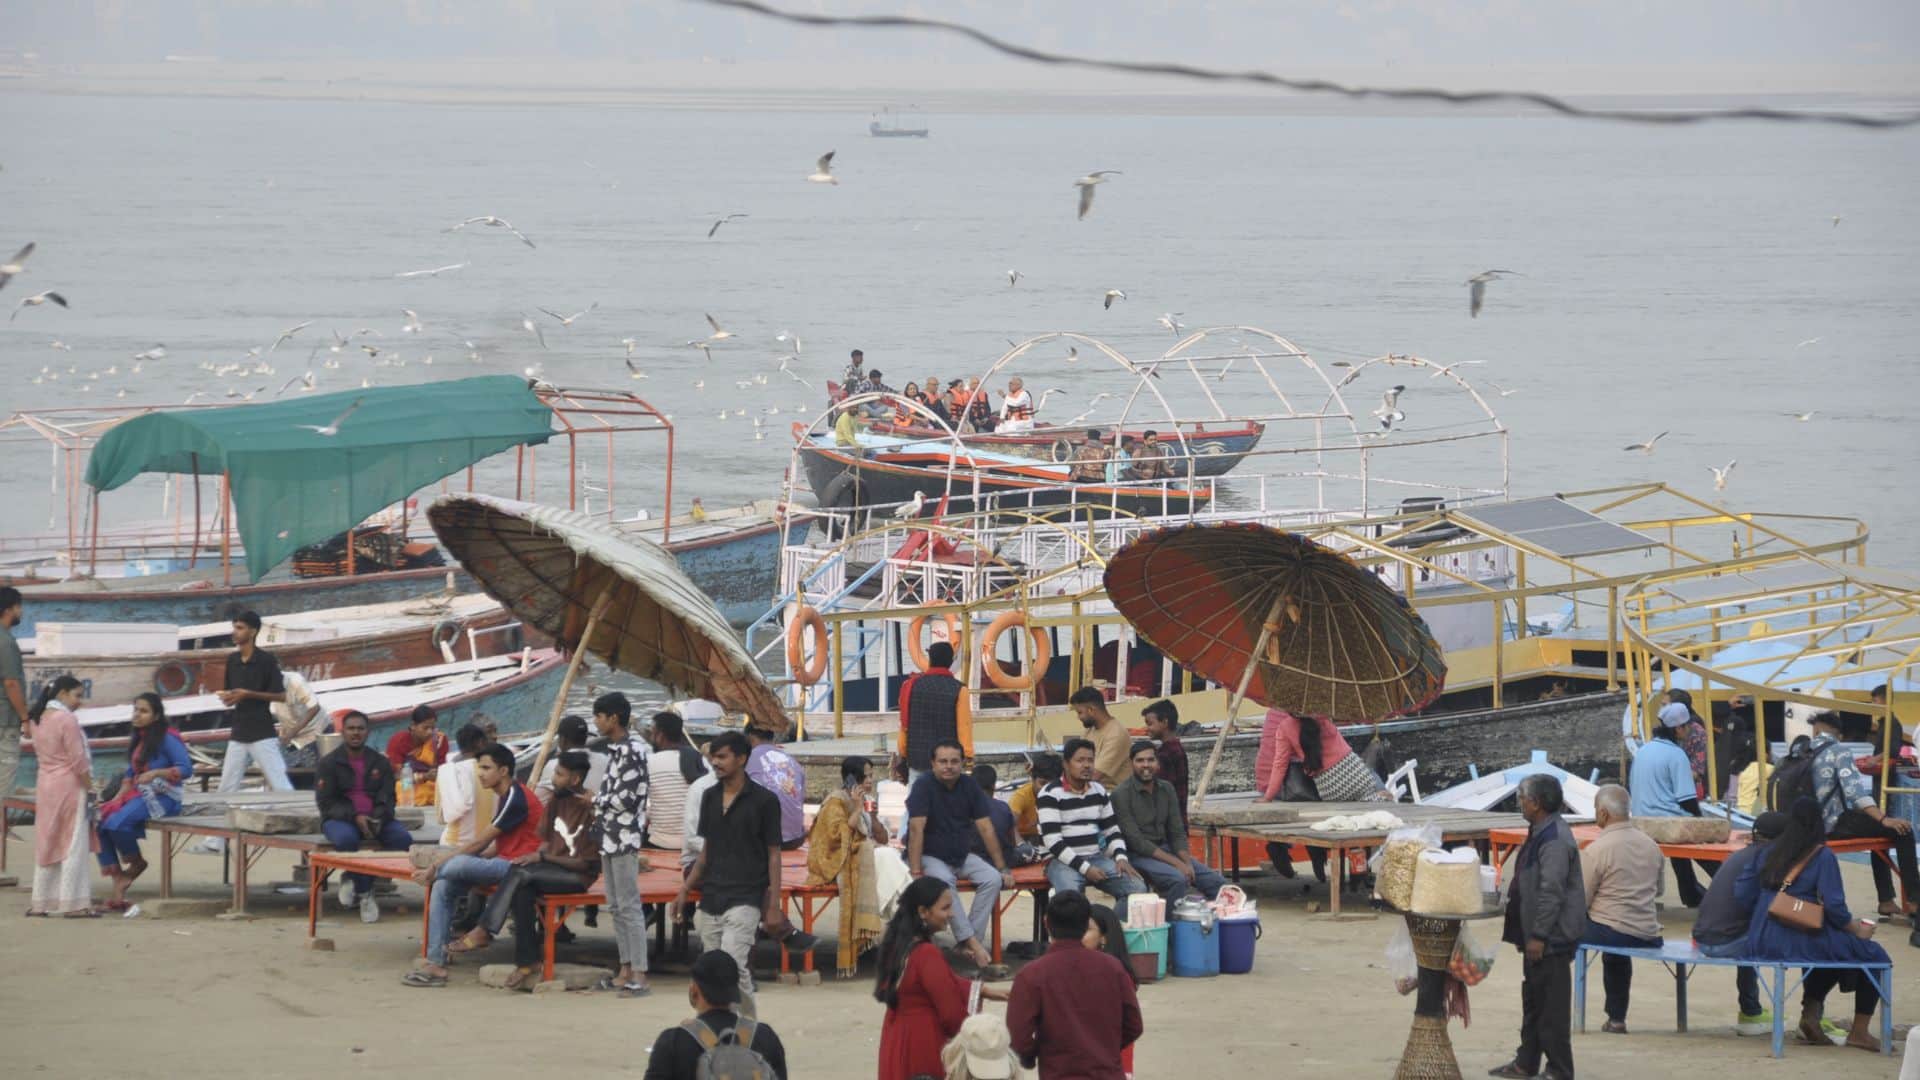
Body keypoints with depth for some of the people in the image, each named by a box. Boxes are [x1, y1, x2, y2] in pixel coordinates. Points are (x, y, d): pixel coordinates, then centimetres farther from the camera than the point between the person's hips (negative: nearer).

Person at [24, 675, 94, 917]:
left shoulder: (38, 719, 9)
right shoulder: (67, 719, -15)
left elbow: (40, 752, 12)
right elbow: (78, 760, -17)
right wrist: (90, 788, -8)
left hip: (45, 786, 8)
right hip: (69, 786, -8)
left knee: (46, 844, 12)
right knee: (73, 845, -3)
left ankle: (41, 901, 14)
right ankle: (73, 903, -3)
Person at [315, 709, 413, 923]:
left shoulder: (381, 763, 14)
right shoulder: (328, 764, 4)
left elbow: (387, 799, 8)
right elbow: (326, 802, -4)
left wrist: (378, 819, -15)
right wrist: (355, 817, -20)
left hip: (375, 819, 3)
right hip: (339, 819, -3)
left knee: (403, 838, -25)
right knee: (346, 838, -39)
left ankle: (354, 879, -15)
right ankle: (365, 894, -24)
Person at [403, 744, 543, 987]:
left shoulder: (515, 798, -14)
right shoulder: (505, 796, 17)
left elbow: (478, 844, -14)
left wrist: (435, 866, -9)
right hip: (506, 864, 10)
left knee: (457, 865, -30)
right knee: (443, 887, -6)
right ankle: (435, 964, -10)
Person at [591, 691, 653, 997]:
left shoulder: (632, 751, -15)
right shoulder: (615, 750, 15)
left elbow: (627, 798, -18)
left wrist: (596, 801, -5)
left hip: (624, 837, -10)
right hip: (610, 837, 10)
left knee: (629, 906, -11)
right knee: (615, 906, 13)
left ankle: (639, 976, -12)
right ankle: (626, 970, 18)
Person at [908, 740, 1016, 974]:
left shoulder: (970, 787, 1)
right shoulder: (924, 786, -14)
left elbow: (986, 829, 1)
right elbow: (916, 829, -22)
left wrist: (1003, 868, -2)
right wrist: (915, 872, -30)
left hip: (962, 856, 5)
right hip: (930, 856, -5)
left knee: (992, 879, -20)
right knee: (944, 881, -36)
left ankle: (970, 944, -21)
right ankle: (972, 943, -37)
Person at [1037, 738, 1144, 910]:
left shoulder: (1099, 791, 13)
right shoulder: (1051, 794, -8)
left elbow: (1112, 829, 18)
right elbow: (1052, 841, -14)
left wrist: (1121, 857, -3)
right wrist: (1084, 868, -19)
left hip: (1097, 858, 6)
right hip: (1064, 861, -6)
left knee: (1137, 887, -14)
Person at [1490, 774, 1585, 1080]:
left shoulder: (1554, 841, -22)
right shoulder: (1540, 833, 12)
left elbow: (1551, 892, -25)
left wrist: (1539, 935, -23)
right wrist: (1529, 934, 23)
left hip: (1552, 938, -11)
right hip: (1537, 932, 11)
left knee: (1552, 1005, -4)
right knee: (1533, 998, 19)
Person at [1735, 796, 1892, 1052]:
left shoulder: (1769, 853, 10)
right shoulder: (1822, 857, -7)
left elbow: (1742, 895, 7)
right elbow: (1834, 907, -14)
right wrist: (1858, 930, 3)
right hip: (1802, 942, -7)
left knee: (1837, 947, 34)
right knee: (1874, 956, 9)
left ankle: (1810, 1011, 24)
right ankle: (1859, 1031, 7)